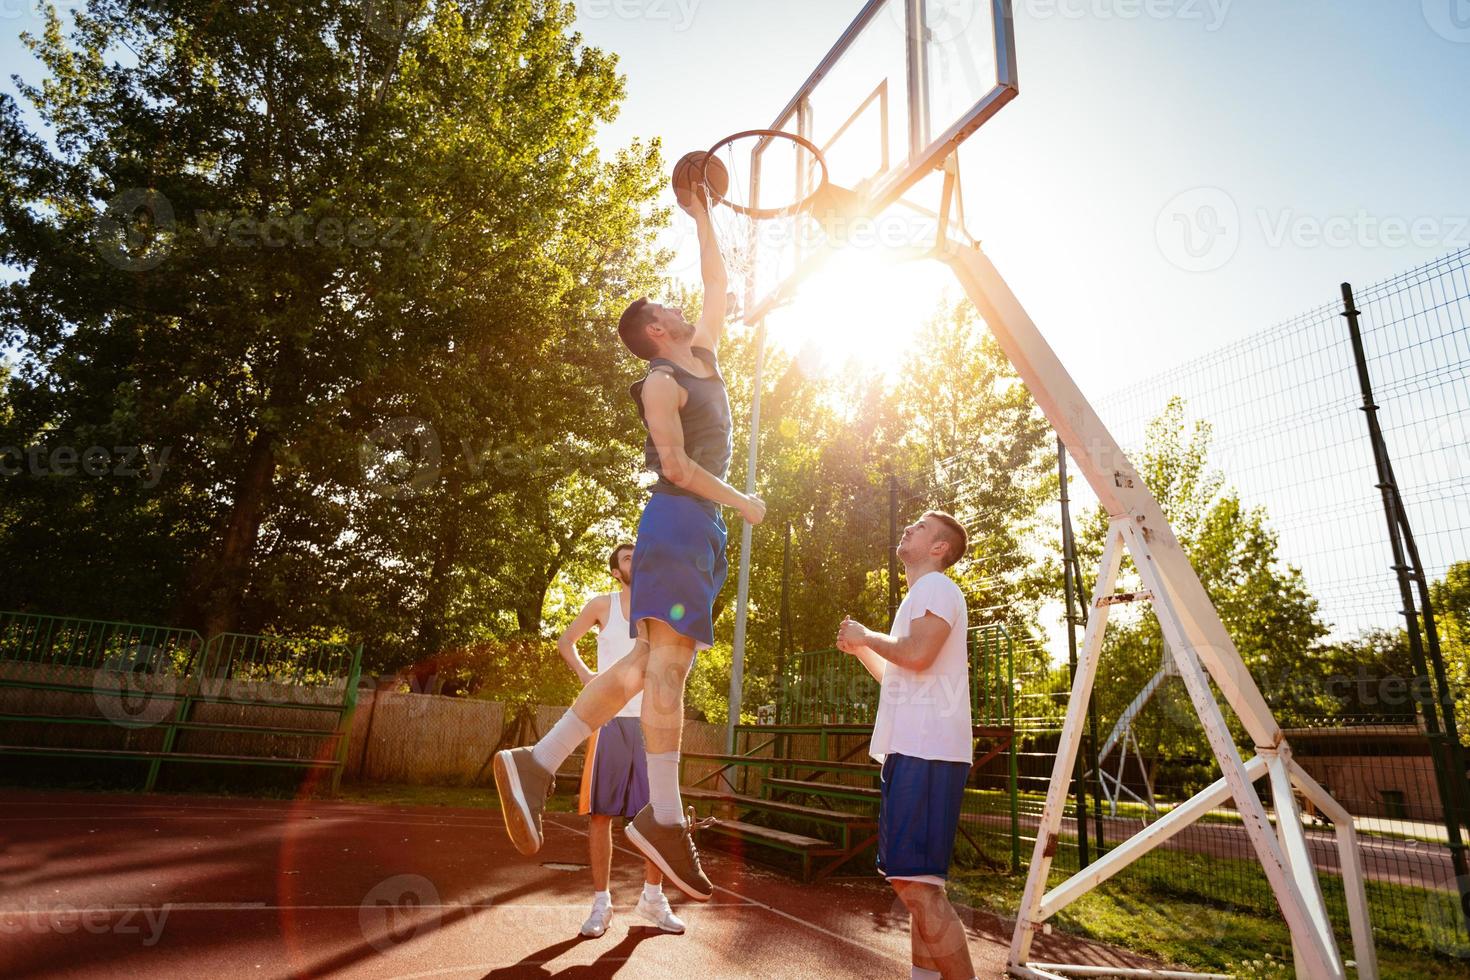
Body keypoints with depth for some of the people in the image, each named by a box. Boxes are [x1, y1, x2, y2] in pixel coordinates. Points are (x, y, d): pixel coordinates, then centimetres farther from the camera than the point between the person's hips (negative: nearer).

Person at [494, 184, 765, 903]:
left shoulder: (703, 357, 22)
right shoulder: (662, 381, -2)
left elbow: (717, 282, 31)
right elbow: (675, 463, -13)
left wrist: (702, 217, 34)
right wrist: (739, 501, -7)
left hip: (702, 527, 9)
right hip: (679, 520, -9)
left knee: (646, 665, 4)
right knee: (667, 663, -11)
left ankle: (536, 763, 7)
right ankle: (665, 819, -8)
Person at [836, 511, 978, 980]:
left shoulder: (936, 586, -5)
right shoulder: (919, 595, 25)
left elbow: (917, 655, -23)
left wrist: (867, 635, -8)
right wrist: (859, 648, 19)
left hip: (926, 752, -11)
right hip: (914, 751, 11)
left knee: (915, 881, -14)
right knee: (917, 882, 17)